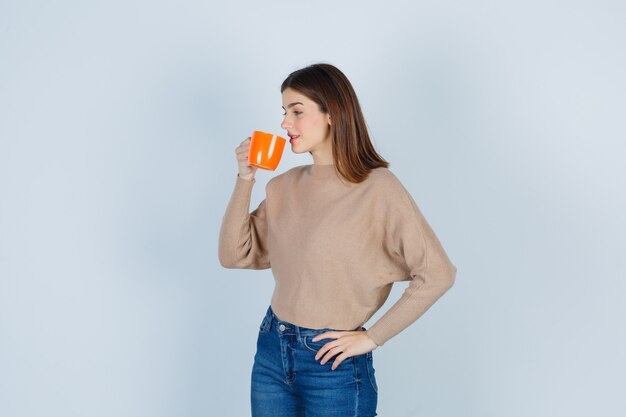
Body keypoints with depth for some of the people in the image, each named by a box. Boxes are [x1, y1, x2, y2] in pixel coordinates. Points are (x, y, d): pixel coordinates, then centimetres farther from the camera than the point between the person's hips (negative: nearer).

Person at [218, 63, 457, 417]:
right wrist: (245, 179, -6)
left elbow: (437, 273, -16)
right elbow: (234, 255, 3)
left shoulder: (377, 187, -14)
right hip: (272, 352, 5)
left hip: (333, 364, -5)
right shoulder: (285, 186, 3)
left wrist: (372, 338, -14)